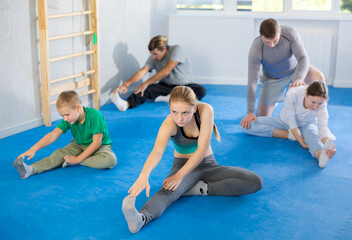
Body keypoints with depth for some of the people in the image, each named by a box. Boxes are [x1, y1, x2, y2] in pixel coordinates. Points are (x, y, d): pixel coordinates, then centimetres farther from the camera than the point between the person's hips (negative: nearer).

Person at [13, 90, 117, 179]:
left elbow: (96, 142, -27)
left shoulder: (95, 116, -28)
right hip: (79, 145, 4)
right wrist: (33, 149, -33)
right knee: (59, 154, -19)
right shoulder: (68, 120, -11)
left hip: (99, 146, -4)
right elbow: (53, 135, -20)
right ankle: (30, 170, -35)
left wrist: (78, 159, -26)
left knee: (111, 159, -36)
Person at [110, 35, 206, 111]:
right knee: (147, 89, -29)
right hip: (166, 86, 2)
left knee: (201, 91, -34)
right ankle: (126, 104, -52)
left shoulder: (176, 49, -16)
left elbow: (166, 71, -25)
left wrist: (146, 83, -27)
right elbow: (142, 71, -15)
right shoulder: (153, 58, -2)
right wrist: (126, 84, -33)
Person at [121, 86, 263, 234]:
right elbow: (157, 151, -41)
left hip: (208, 164, 2)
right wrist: (144, 176, -61)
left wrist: (179, 176, -32)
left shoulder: (206, 110, -22)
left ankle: (201, 189, -20)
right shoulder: (169, 124, -23)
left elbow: (202, 149, -24)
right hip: (182, 165, -2)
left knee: (255, 182, -18)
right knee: (168, 191, -36)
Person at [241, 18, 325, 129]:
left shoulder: (290, 33, -29)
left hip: (295, 69, 1)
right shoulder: (255, 50, -32)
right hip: (273, 79, -1)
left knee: (319, 77, -31)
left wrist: (299, 78, -52)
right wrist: (250, 112, -28)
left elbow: (303, 58, -30)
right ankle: (274, 101, 33)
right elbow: (252, 82, -28)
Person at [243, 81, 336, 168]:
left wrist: (327, 146, -64)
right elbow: (291, 122, -28)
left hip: (307, 125, -1)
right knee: (248, 125, -20)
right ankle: (289, 135, -22)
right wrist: (302, 142, -36)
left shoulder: (322, 106, -31)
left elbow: (323, 128, -43)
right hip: (285, 121, 1)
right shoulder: (293, 93, -36)